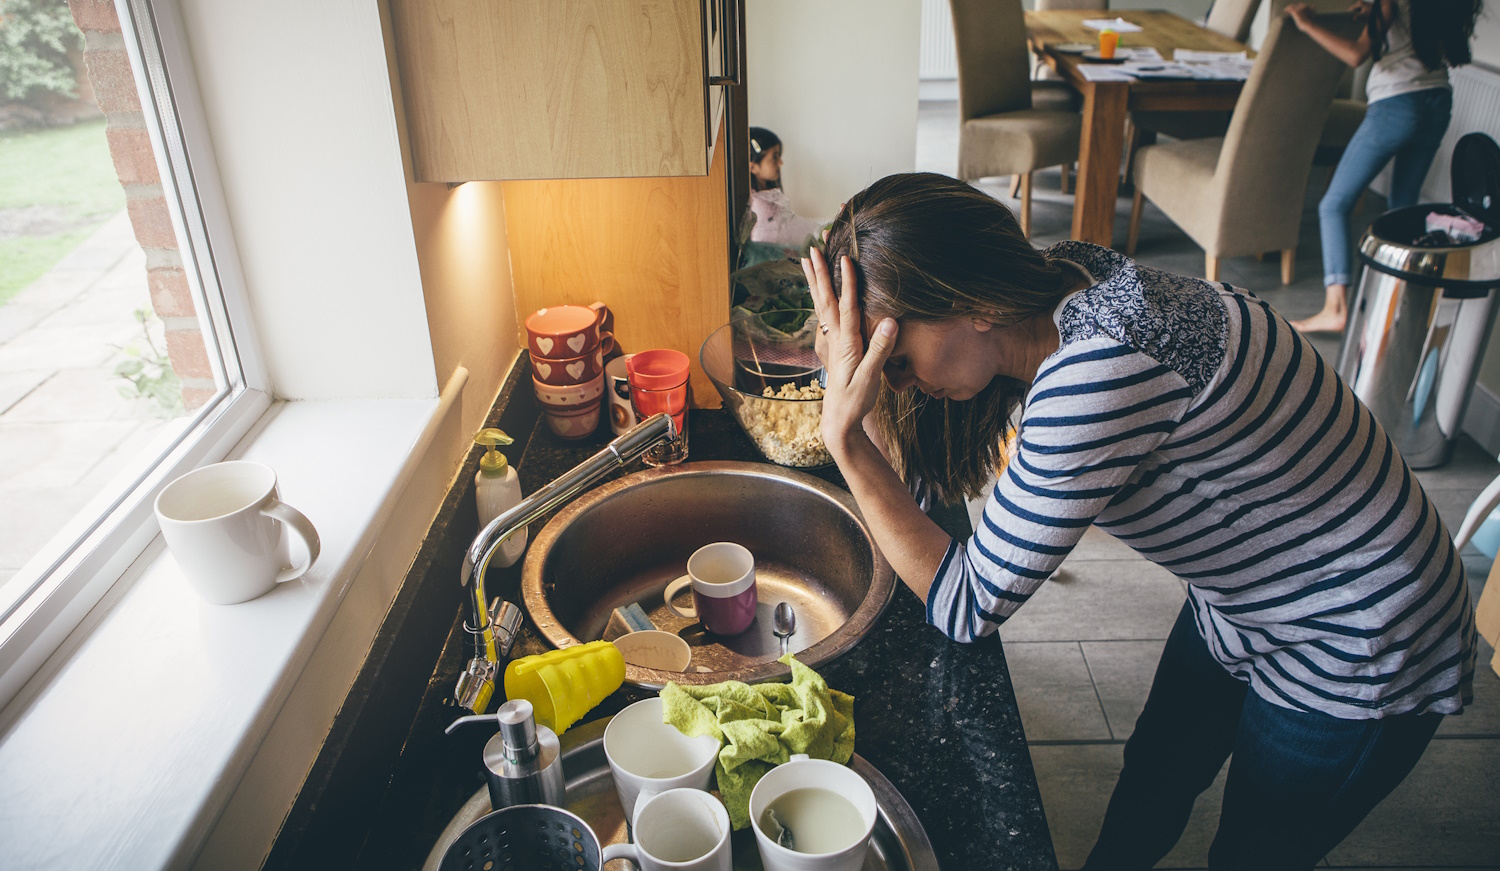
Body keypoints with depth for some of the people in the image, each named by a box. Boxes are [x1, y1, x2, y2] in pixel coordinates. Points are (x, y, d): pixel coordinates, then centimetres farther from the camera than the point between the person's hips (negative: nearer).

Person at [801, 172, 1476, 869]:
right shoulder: (1054, 299, -12)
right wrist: (852, 391, -17)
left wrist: (845, 436, -33)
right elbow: (930, 478, -3)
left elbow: (966, 608, -31)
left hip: (1356, 661, -7)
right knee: (1149, 792, 25)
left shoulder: (1101, 368, -40)